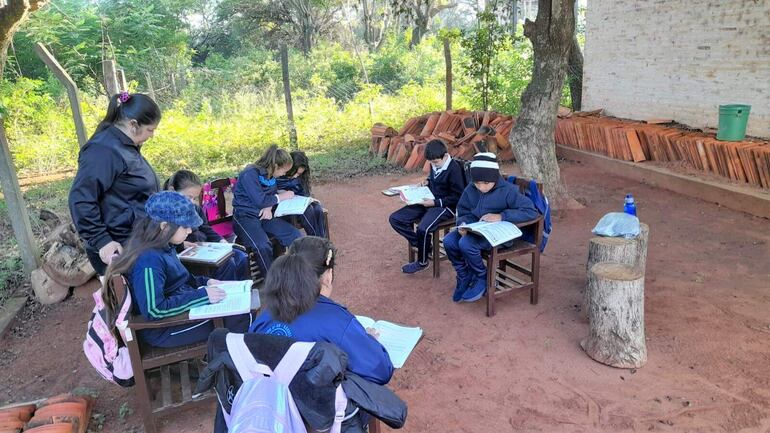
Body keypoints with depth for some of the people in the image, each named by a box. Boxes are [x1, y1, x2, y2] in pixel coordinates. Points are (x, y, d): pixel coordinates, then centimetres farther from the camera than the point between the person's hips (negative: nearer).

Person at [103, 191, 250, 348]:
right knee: (238, 317, -15)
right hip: (162, 330, -10)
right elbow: (153, 310, -31)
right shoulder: (149, 260, -26)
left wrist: (204, 282, 3)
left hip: (182, 307, 10)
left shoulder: (164, 247, 3)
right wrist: (201, 295, -27)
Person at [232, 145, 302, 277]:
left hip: (264, 215, 7)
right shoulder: (250, 173, -18)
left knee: (295, 236, -9)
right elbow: (259, 200, -23)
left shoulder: (270, 174, 7)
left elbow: (273, 194, 15)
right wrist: (281, 197, -10)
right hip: (245, 216, -7)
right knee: (263, 246, -33)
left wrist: (269, 207, -8)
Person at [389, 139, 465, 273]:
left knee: (423, 228, -34)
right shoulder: (434, 165, 8)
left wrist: (435, 202, -20)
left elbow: (457, 196, -15)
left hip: (445, 206, -8)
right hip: (428, 202, 9)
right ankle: (425, 245, 0)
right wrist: (427, 181, 7)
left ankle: (422, 262, -6)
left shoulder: (454, 169, -15)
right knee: (395, 218, -6)